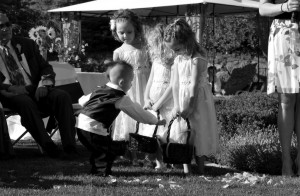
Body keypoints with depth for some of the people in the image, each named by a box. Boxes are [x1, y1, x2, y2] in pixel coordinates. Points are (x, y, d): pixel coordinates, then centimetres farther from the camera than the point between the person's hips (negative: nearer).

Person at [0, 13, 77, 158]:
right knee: (25, 102, -38)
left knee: (62, 96, -25)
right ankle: (48, 147, -38)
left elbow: (46, 68, 13)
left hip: (36, 91, 3)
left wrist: (43, 85, -8)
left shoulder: (26, 44, 16)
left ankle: (69, 146, -32)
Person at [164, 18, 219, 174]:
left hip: (198, 99, -6)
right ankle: (186, 170, 12)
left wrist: (190, 107, -18)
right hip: (183, 98, 6)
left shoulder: (197, 60, -18)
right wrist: (176, 106, -7)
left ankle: (200, 171, 7)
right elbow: (175, 84, 2)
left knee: (198, 134, -1)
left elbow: (194, 86, -19)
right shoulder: (178, 60, 5)